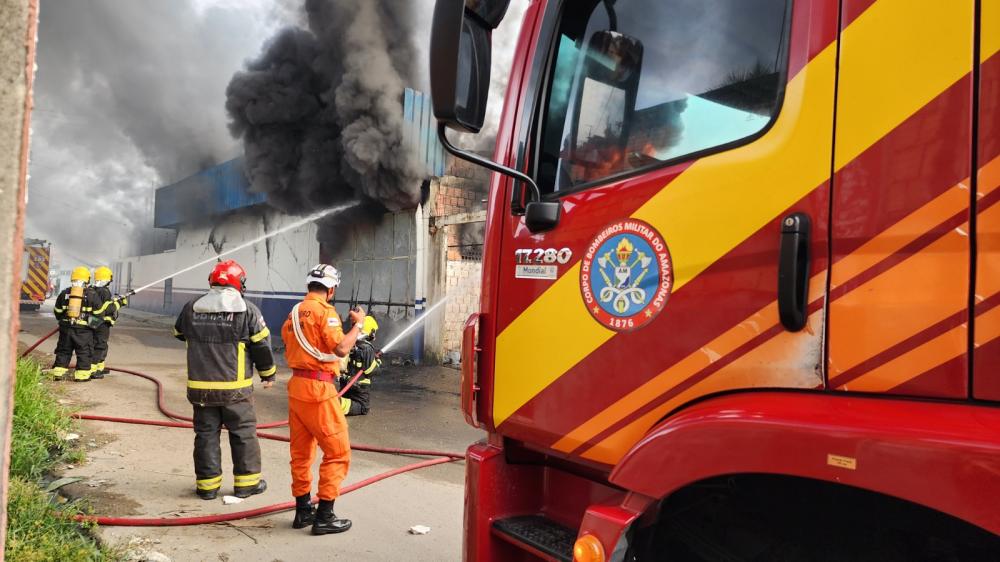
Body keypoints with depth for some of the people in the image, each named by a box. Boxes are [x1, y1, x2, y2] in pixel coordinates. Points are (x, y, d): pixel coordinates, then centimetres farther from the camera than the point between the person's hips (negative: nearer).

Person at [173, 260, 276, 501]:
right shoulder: (247, 310, -9)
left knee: (206, 433, 12)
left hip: (200, 387, 3)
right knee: (244, 433, 9)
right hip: (235, 388, -3)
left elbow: (179, 334, 21)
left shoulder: (191, 308, 3)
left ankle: (207, 485, 17)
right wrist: (268, 373, 9)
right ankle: (247, 482, 15)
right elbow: (262, 345, -5)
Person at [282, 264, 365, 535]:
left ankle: (303, 510, 25)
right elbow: (341, 349, -21)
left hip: (296, 385, 9)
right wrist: (358, 324, -8)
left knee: (301, 451, 15)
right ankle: (324, 515, 1)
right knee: (337, 452, 0)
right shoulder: (325, 311, -12)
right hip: (318, 389, -9)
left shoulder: (294, 312, 12)